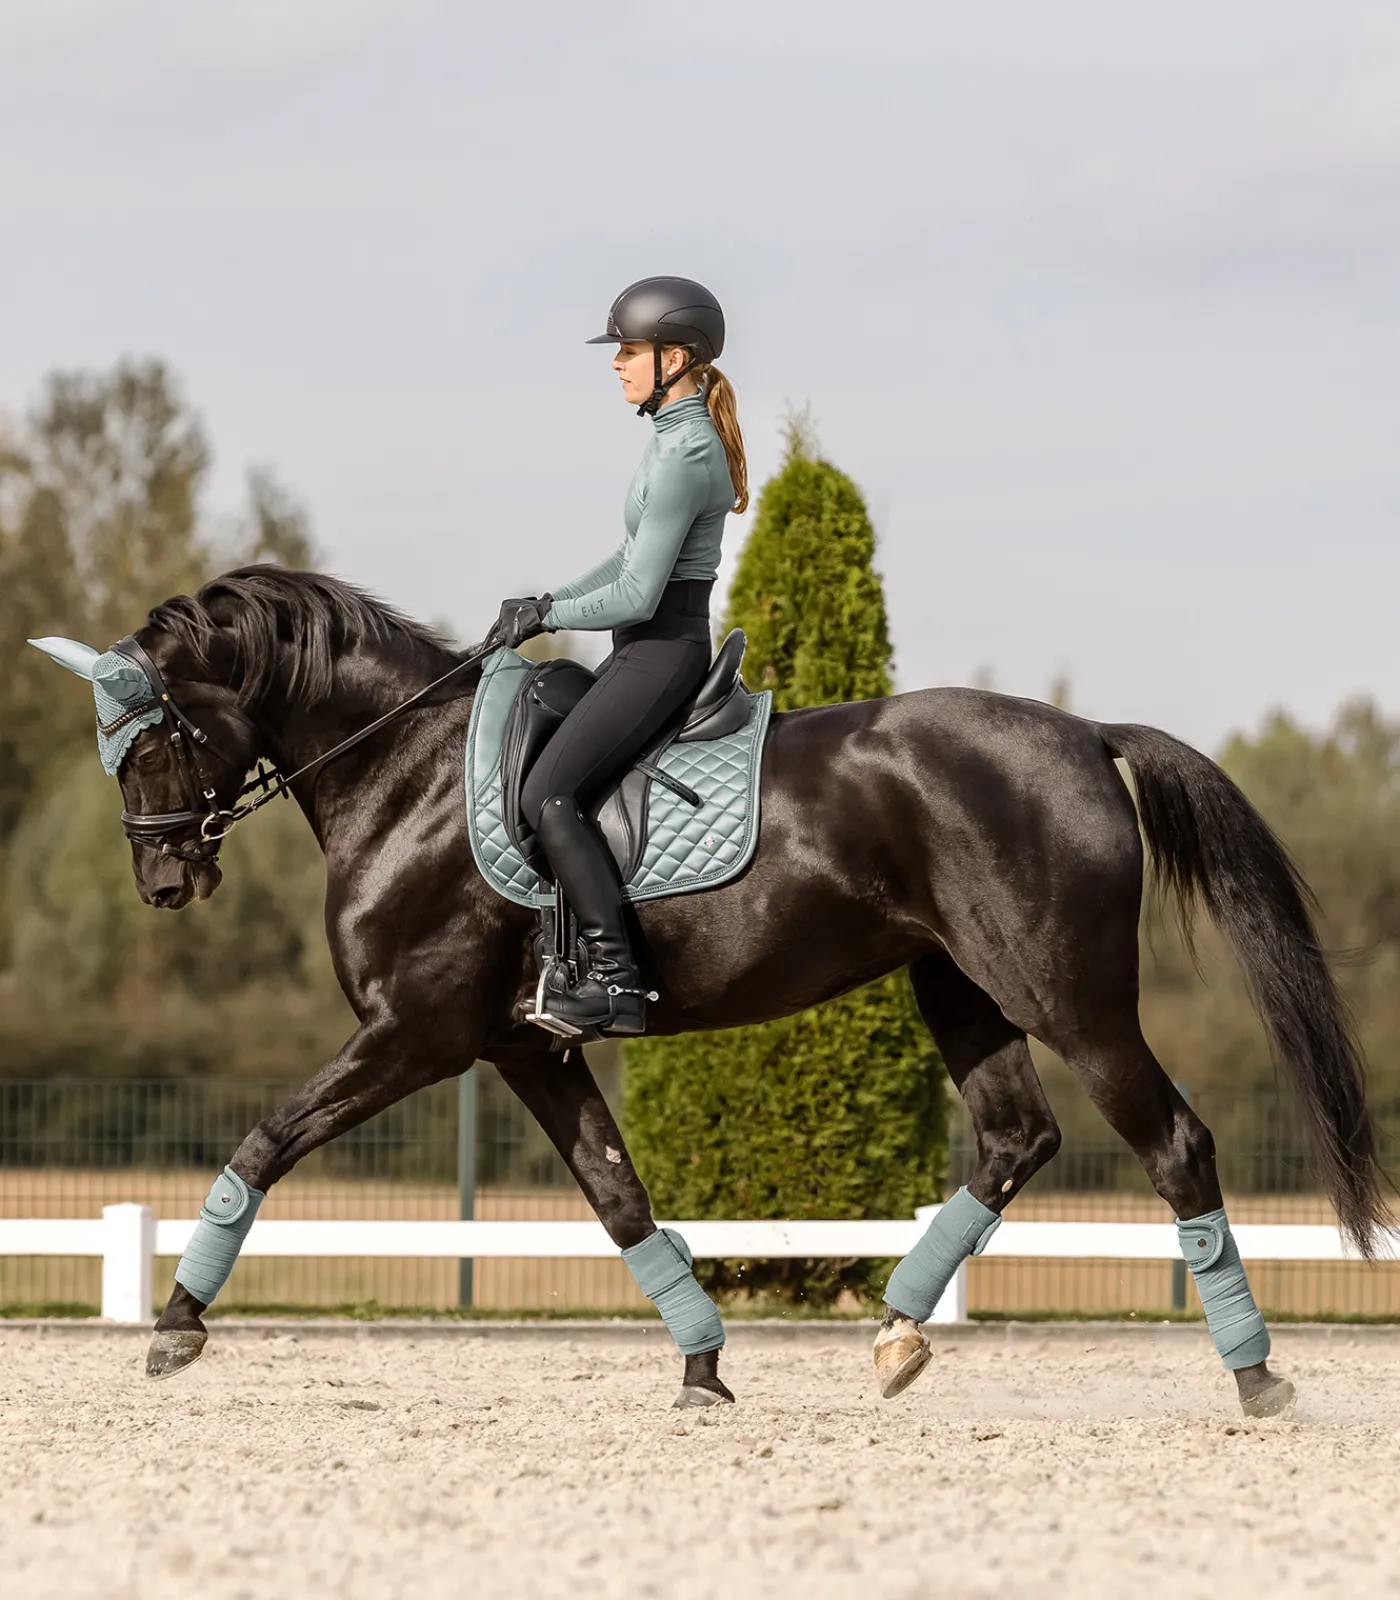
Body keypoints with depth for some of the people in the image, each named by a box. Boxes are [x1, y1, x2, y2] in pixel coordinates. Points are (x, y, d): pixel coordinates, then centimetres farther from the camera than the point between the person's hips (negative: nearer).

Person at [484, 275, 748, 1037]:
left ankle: (614, 976, -23)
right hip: (656, 642, 11)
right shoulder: (685, 435, 13)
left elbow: (637, 595, -21)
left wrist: (547, 617, -9)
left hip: (662, 648, -11)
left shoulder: (681, 453, -19)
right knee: (524, 764, 16)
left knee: (549, 795, -19)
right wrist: (548, 601, 11)